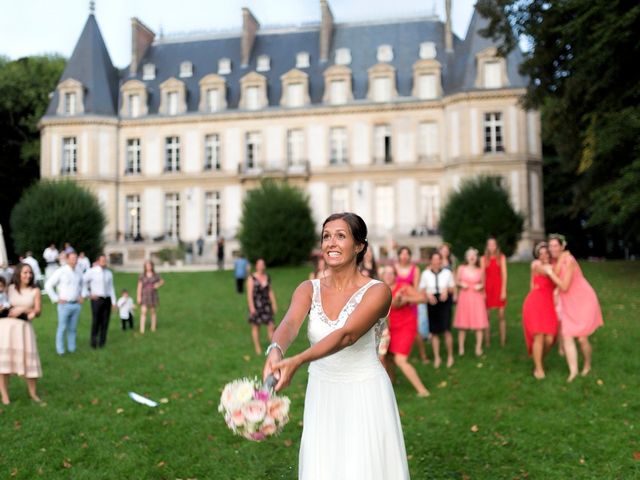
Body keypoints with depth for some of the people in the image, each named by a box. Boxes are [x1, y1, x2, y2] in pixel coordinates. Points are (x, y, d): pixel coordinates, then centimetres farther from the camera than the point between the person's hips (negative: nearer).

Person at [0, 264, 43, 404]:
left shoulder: (35, 291, 4)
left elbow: (38, 312, 1)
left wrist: (23, 309, -14)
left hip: (24, 327, 0)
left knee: (28, 359, 1)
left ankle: (33, 392, 17)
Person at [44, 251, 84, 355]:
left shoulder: (78, 273, 10)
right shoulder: (61, 272, -7)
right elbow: (48, 285, -7)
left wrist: (81, 296, 15)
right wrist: (56, 299, -8)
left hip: (76, 305, 5)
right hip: (65, 304, -5)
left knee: (73, 328, 10)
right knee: (62, 328, -1)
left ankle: (71, 348, 18)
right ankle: (60, 350, 7)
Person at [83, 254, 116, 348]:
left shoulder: (109, 273, 7)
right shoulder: (91, 271, -6)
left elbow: (111, 288, 9)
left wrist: (113, 302, 5)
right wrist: (87, 295, -4)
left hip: (107, 300, 4)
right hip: (96, 299, -3)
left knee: (105, 321, 4)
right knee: (96, 321, -4)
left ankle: (102, 342, 15)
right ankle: (94, 342, 13)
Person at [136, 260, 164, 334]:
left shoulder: (155, 275, 1)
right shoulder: (142, 276, -2)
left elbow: (162, 281, 14)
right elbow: (139, 287, -3)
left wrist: (158, 285, -8)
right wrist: (138, 297, -10)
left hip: (153, 295, 2)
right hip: (145, 296, -1)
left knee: (153, 312, 7)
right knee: (143, 312, -12)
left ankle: (153, 328, 20)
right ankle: (142, 330, -14)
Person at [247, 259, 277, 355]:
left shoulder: (267, 277, 8)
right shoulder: (251, 278, -7)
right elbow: (249, 294, -11)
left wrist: (274, 304, 10)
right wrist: (251, 307, -17)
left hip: (266, 305, 4)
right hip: (256, 305, -4)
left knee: (271, 326, -1)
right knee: (255, 326, 5)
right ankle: (258, 348, 16)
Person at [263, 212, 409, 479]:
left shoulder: (376, 291, -13)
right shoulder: (309, 289, -1)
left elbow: (347, 335, -28)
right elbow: (290, 323, -21)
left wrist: (298, 361, -42)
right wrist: (276, 350, -44)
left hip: (365, 396, -3)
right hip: (321, 396, 4)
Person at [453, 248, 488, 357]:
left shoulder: (480, 270, 5)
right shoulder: (461, 268, 3)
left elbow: (483, 284, 15)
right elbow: (456, 281, 9)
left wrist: (480, 286, -6)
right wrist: (461, 284, -11)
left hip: (477, 298, 1)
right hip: (464, 297, -1)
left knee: (479, 324, -4)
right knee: (462, 324, 1)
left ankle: (478, 348, 6)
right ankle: (461, 348, 10)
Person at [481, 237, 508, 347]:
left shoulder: (501, 257, 4)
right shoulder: (484, 258, 6)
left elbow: (504, 274, -1)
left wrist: (503, 290, -8)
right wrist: (483, 290, -5)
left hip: (499, 286, -1)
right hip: (488, 287, 1)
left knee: (501, 315, -1)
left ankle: (503, 341, 5)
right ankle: (487, 341, 6)